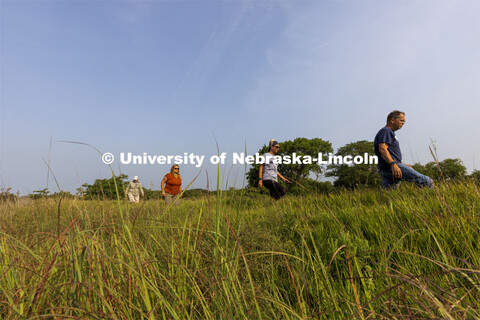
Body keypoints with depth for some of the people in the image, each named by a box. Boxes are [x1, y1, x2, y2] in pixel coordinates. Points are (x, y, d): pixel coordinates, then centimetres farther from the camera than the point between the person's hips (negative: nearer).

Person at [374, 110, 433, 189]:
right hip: (390, 167, -11)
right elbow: (382, 149, -20)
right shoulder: (386, 131, -3)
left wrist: (402, 164, 25)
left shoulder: (390, 132, 29)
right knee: (426, 181, -10)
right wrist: (393, 164, -31)